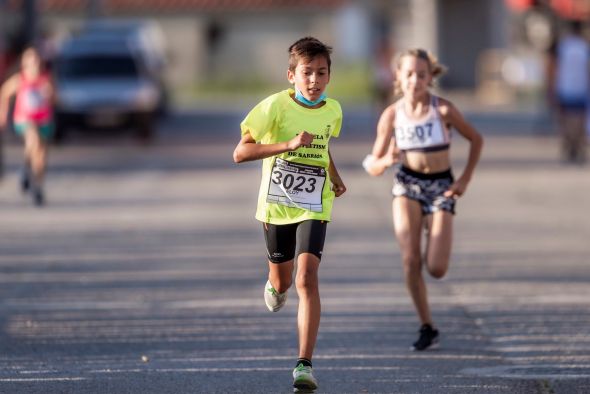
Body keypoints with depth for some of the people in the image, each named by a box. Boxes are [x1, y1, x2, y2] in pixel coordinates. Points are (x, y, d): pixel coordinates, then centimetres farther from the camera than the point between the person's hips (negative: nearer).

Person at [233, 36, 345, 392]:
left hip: (314, 207, 1)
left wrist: (335, 177, 16)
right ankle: (275, 287, 59)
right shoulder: (276, 106, -15)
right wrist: (289, 144, -30)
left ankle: (305, 365, -20)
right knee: (282, 280, 16)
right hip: (276, 204, -1)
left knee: (307, 277, -19)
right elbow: (240, 153, -21)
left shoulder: (333, 110, 0)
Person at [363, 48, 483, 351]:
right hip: (407, 185, 1)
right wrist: (385, 161, -25)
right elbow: (373, 167, -2)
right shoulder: (391, 115, -7)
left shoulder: (443, 110, -12)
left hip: (441, 187, -1)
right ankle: (427, 328, -3)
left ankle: (434, 250, 28)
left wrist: (465, 179, -3)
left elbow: (476, 140, 4)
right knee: (410, 260, -16)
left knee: (436, 269, -11)